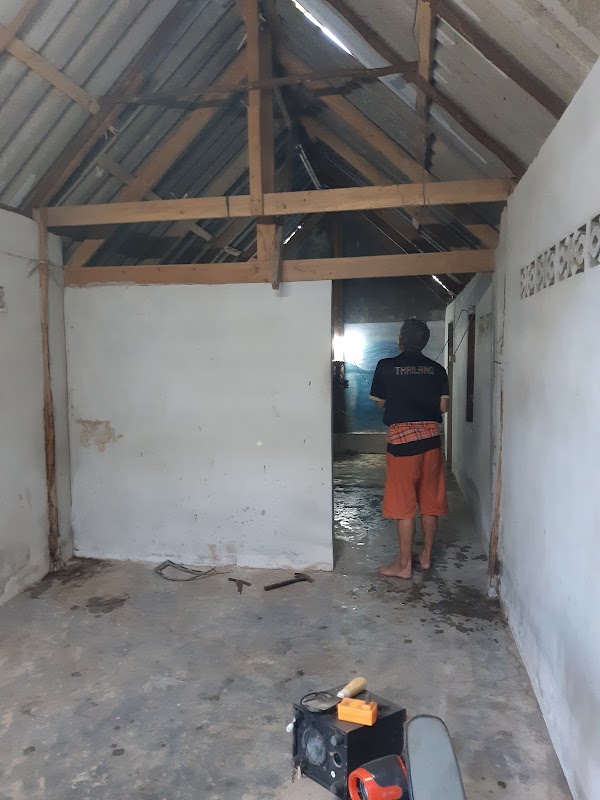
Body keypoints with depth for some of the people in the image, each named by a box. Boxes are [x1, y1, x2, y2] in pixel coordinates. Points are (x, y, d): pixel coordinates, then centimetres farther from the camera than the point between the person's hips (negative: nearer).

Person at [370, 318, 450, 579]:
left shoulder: (386, 366, -4)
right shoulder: (437, 369, 4)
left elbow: (380, 403, 5)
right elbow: (444, 407, 4)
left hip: (402, 439, -4)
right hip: (430, 438, 4)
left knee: (403, 504, 2)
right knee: (430, 502, 14)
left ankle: (404, 565, 10)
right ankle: (426, 556, 26)